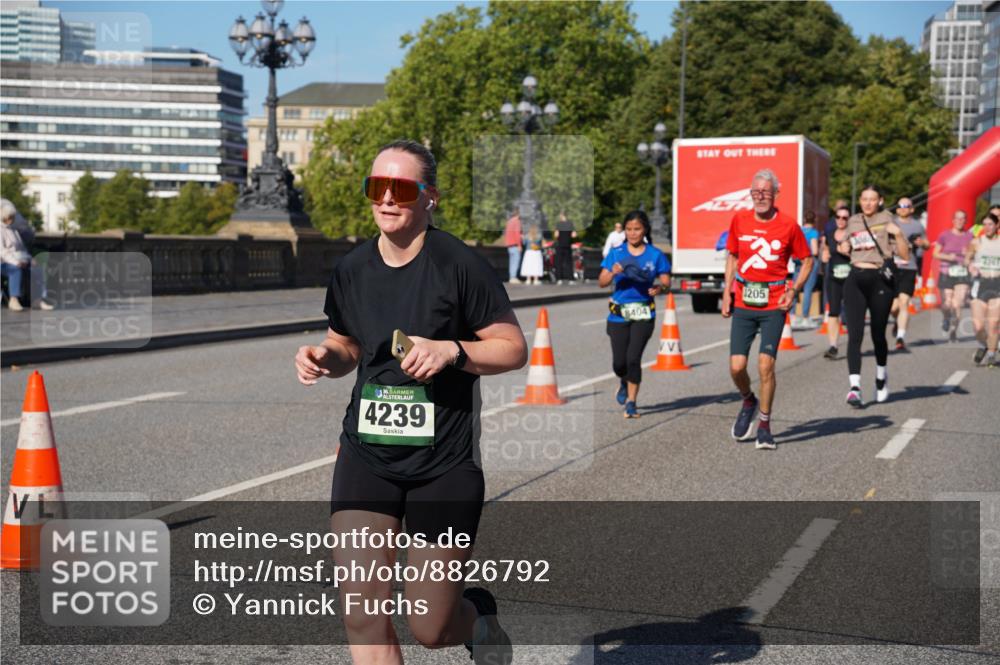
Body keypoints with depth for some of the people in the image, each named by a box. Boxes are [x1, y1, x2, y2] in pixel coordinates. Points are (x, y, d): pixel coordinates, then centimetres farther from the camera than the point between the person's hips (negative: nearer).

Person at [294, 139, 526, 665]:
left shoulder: (459, 265, -10)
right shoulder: (351, 270, 4)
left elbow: (514, 348, -6)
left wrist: (452, 350, -22)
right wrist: (324, 357, -3)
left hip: (444, 461, -4)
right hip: (366, 454, 4)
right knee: (361, 613, -8)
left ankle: (478, 616, 39)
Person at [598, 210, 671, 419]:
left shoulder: (655, 255, 1)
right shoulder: (616, 253, 3)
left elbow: (666, 281, 3)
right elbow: (601, 282, 1)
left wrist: (660, 288, -20)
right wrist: (613, 272, -19)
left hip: (643, 313, -1)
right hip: (618, 313, 1)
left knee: (633, 358, -11)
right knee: (619, 362, 3)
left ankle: (631, 402, 3)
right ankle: (624, 382, 38)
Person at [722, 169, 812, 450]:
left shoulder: (788, 225, -4)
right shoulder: (739, 219, 4)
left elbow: (807, 260, 7)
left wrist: (793, 290, -7)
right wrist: (727, 292, 8)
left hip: (773, 306, -2)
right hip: (742, 304, 2)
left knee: (766, 365, -9)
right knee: (736, 367, -4)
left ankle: (764, 424, 9)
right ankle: (748, 402, 30)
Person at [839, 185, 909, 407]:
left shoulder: (886, 219, 0)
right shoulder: (853, 221, 13)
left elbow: (906, 255, -4)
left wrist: (898, 233, -18)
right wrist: (844, 248, 10)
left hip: (880, 280, -3)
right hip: (855, 280, 3)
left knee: (877, 335, 9)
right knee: (855, 334, -11)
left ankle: (881, 376, 36)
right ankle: (854, 387, -17)